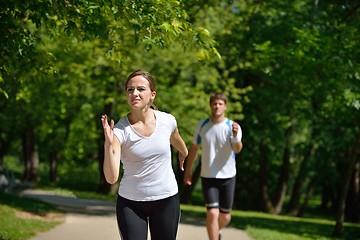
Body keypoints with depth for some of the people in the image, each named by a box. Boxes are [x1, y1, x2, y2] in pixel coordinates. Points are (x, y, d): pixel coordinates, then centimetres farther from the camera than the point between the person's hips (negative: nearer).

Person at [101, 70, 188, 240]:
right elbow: (111, 178, -24)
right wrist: (108, 144, -36)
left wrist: (183, 154, 38)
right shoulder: (120, 130, -15)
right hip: (130, 203, -2)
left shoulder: (168, 121, -7)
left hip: (166, 200, 2)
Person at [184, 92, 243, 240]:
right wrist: (188, 170, 9)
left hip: (228, 177, 0)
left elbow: (237, 149, -24)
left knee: (225, 217, 11)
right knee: (212, 213, -14)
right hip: (208, 177, 0)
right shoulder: (202, 125, -2)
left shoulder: (233, 127, -9)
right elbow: (194, 148, 10)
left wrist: (235, 135, -44)